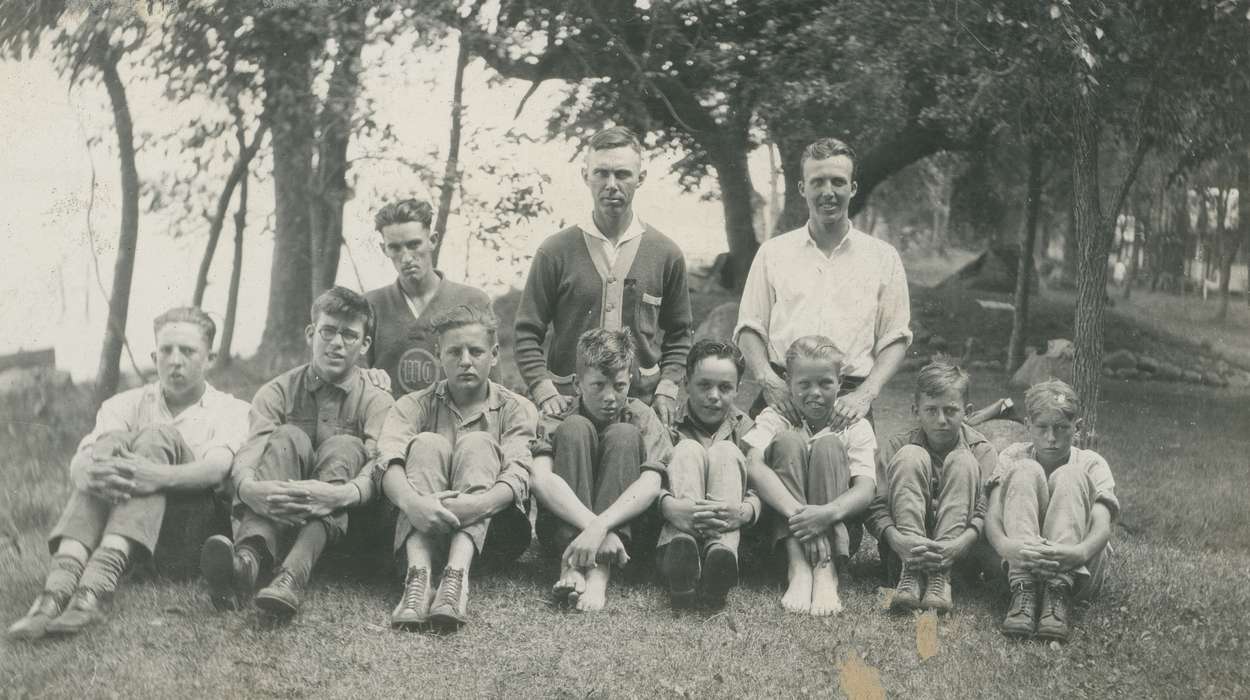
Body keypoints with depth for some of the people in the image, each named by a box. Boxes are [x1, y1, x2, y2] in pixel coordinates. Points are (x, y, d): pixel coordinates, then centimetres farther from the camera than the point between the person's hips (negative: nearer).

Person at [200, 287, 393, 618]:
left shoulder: (377, 401, 5)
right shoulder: (278, 392, 8)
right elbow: (248, 454, -11)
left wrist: (339, 494, -39)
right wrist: (249, 488, -37)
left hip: (338, 521, 0)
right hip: (274, 514, 1)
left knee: (345, 447, -24)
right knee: (289, 437, -22)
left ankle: (292, 576, -49)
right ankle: (248, 557, -53)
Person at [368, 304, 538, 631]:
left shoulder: (516, 409, 6)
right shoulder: (414, 405, 9)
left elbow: (517, 476, -14)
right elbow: (389, 462, -13)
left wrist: (480, 503, -37)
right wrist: (411, 501, -37)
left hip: (490, 530, -1)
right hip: (422, 524, 1)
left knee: (478, 445, -22)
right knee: (427, 444, -21)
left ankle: (457, 576, -43)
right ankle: (418, 576, -42)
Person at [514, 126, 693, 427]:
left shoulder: (665, 254, 7)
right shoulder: (555, 252, 2)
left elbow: (678, 334, 14)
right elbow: (528, 333, 3)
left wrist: (667, 390, 1)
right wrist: (545, 392, -9)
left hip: (643, 404, 1)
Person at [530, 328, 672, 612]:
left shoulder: (643, 419, 1)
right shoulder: (557, 422, 0)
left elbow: (651, 484, -19)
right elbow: (541, 480, -22)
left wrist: (600, 527, -37)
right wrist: (591, 525, -38)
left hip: (626, 530, 0)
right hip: (565, 530, 0)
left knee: (623, 436, -20)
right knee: (575, 429, -18)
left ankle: (599, 571, -37)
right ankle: (572, 564, -35)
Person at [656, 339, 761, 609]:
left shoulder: (747, 429, 16)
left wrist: (744, 511, -28)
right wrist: (670, 506, -32)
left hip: (727, 528, 1)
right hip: (669, 531, -1)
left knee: (726, 451, -17)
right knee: (688, 450, -19)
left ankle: (721, 551, -46)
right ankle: (681, 550, -51)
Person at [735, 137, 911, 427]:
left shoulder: (883, 257, 11)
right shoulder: (773, 252, 12)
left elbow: (895, 339, 9)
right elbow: (750, 329, 11)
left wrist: (866, 394, -7)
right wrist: (769, 381, -7)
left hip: (848, 402, 0)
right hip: (782, 400, 0)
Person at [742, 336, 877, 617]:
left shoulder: (855, 427, 5)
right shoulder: (773, 419, 4)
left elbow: (866, 489, -12)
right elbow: (753, 467, -17)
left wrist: (829, 512, -34)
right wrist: (798, 513, -34)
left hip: (838, 534, 0)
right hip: (783, 531, 0)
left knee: (828, 446, -19)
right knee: (789, 442, -19)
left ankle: (826, 571, -34)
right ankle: (798, 567, -34)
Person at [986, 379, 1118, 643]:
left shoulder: (1091, 463, 4)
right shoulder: (1013, 457, 6)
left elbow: (1102, 526, -14)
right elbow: (992, 516, -10)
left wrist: (1079, 552, -39)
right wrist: (1006, 546, -36)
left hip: (1078, 569, 0)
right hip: (1020, 558, 1)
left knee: (1070, 476, -20)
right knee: (1026, 471, -19)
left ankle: (1059, 591, -35)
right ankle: (1023, 589, -33)